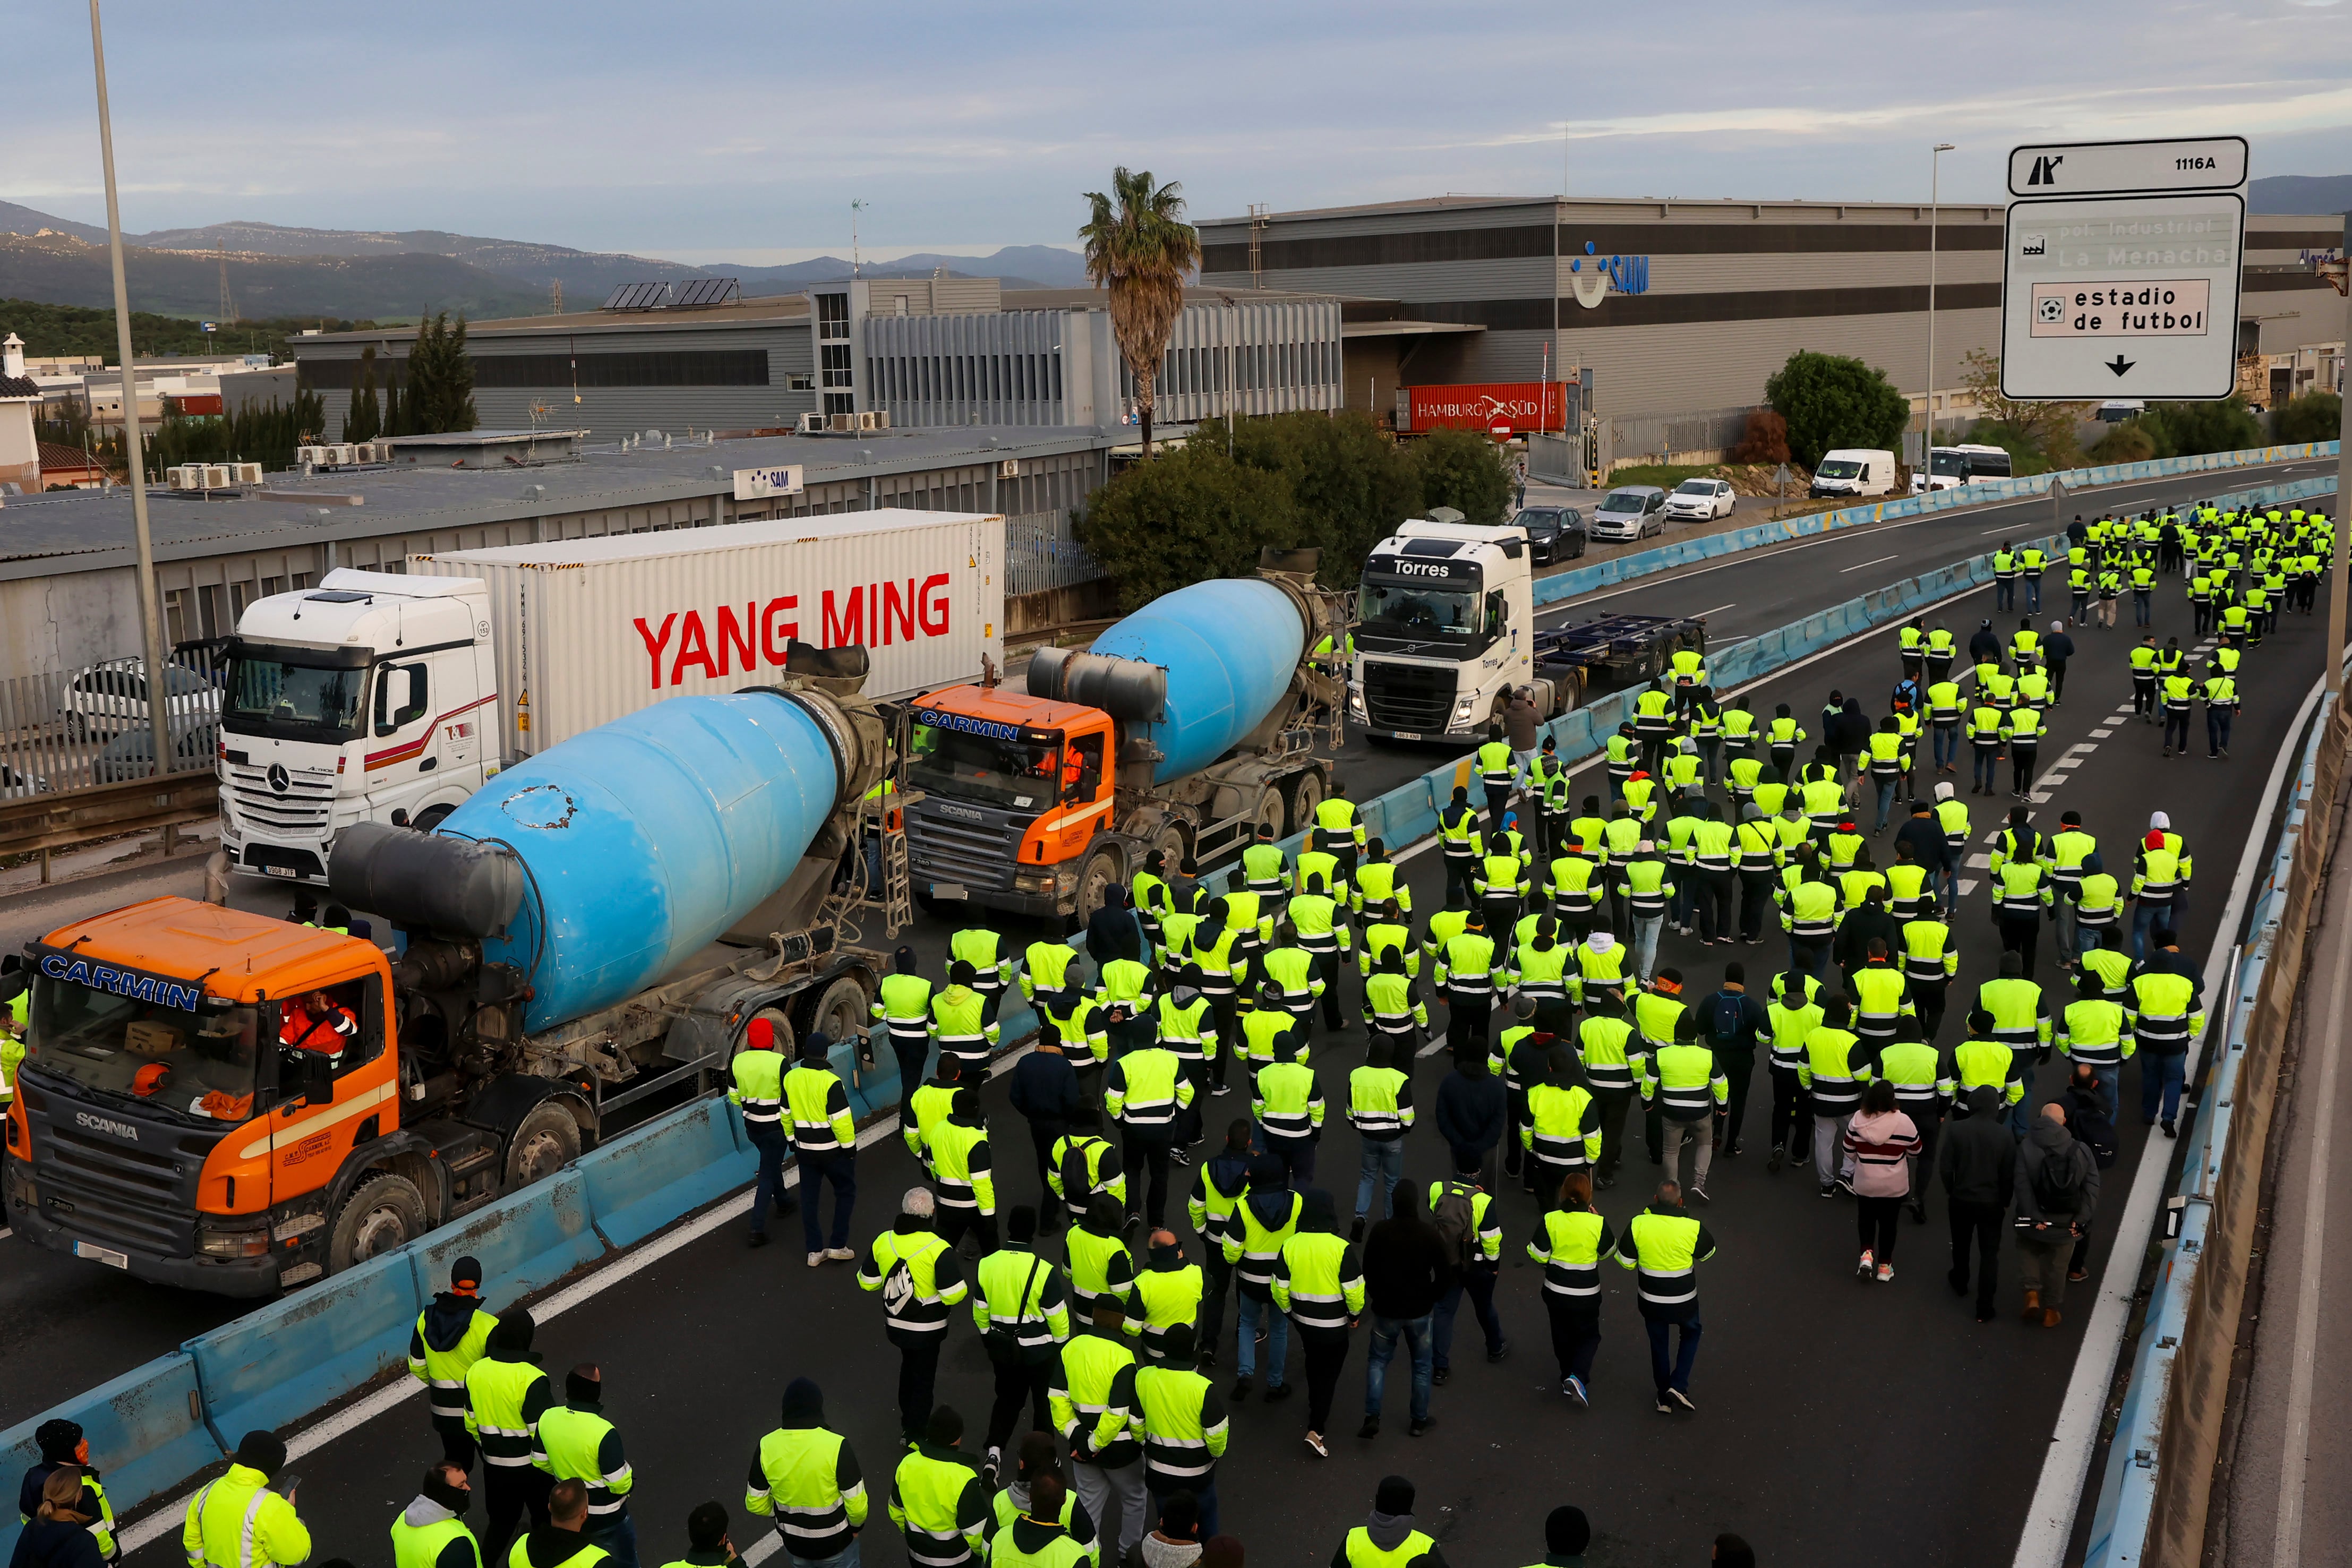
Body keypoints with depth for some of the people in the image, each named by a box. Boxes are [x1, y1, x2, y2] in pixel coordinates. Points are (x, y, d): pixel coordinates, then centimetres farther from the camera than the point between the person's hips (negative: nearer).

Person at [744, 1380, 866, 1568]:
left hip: (793, 1541, 3)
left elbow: (755, 1504, -7)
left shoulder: (767, 1447, -18)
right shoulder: (836, 1446, -28)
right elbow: (856, 1503, -21)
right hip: (835, 1540, -3)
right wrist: (857, 1524, 1)